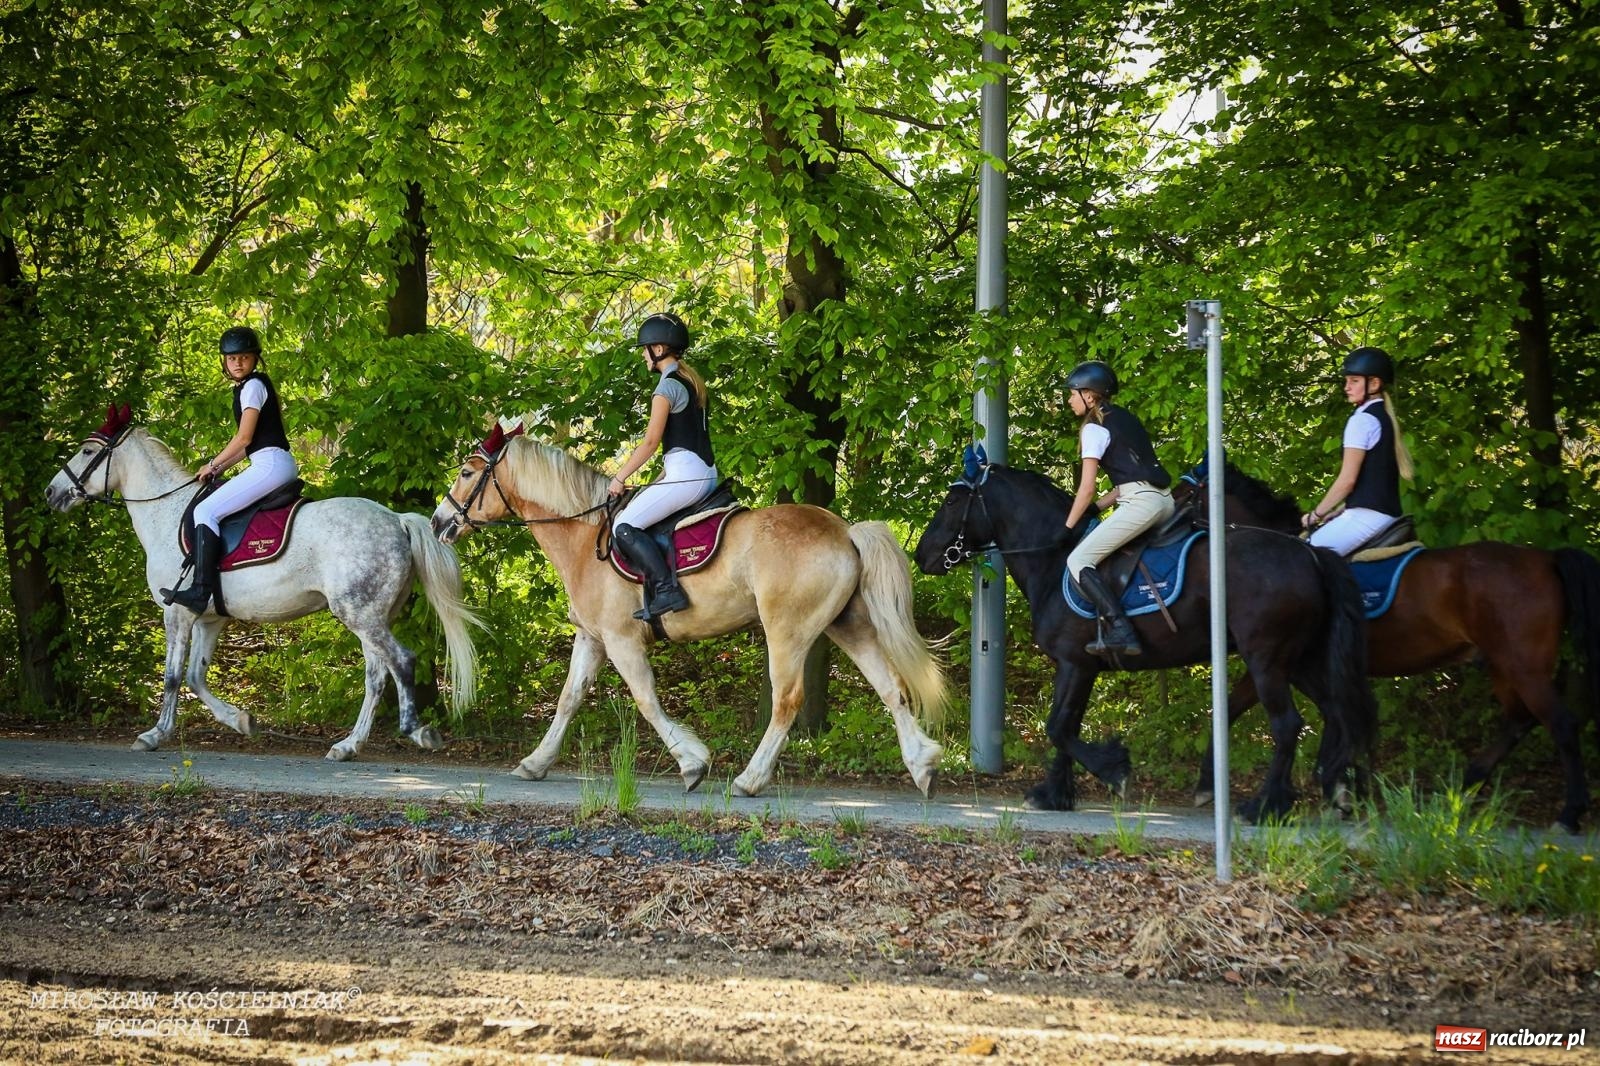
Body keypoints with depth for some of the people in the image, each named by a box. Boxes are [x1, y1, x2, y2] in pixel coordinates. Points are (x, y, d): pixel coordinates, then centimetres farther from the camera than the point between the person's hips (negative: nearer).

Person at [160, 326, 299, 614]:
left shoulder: (253, 385, -6)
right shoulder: (244, 388, 23)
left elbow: (244, 438, -12)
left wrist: (213, 466, -2)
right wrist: (219, 468, 14)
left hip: (271, 463, -11)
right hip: (279, 464, 11)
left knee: (206, 511, -18)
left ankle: (201, 590, -29)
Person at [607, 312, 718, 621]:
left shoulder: (667, 386, -10)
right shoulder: (692, 381, 18)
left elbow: (651, 441, -13)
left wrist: (620, 479, -5)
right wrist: (663, 478, 20)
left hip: (685, 472, -10)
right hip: (706, 471, 10)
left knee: (625, 526, -13)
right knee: (635, 515, 20)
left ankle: (666, 590, -22)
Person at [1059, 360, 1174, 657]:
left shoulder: (1094, 428, -3)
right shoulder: (1124, 418, 22)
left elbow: (1087, 488, -6)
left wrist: (1068, 528, 2)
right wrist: (1097, 507, 19)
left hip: (1141, 502, -9)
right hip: (1164, 499, 9)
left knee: (1078, 561, -8)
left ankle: (1118, 630, -23)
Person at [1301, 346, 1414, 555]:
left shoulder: (1363, 420, -9)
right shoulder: (1386, 418, 18)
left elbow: (1347, 479, -13)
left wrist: (1316, 515, -2)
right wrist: (1336, 513, 19)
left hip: (1367, 515, -10)